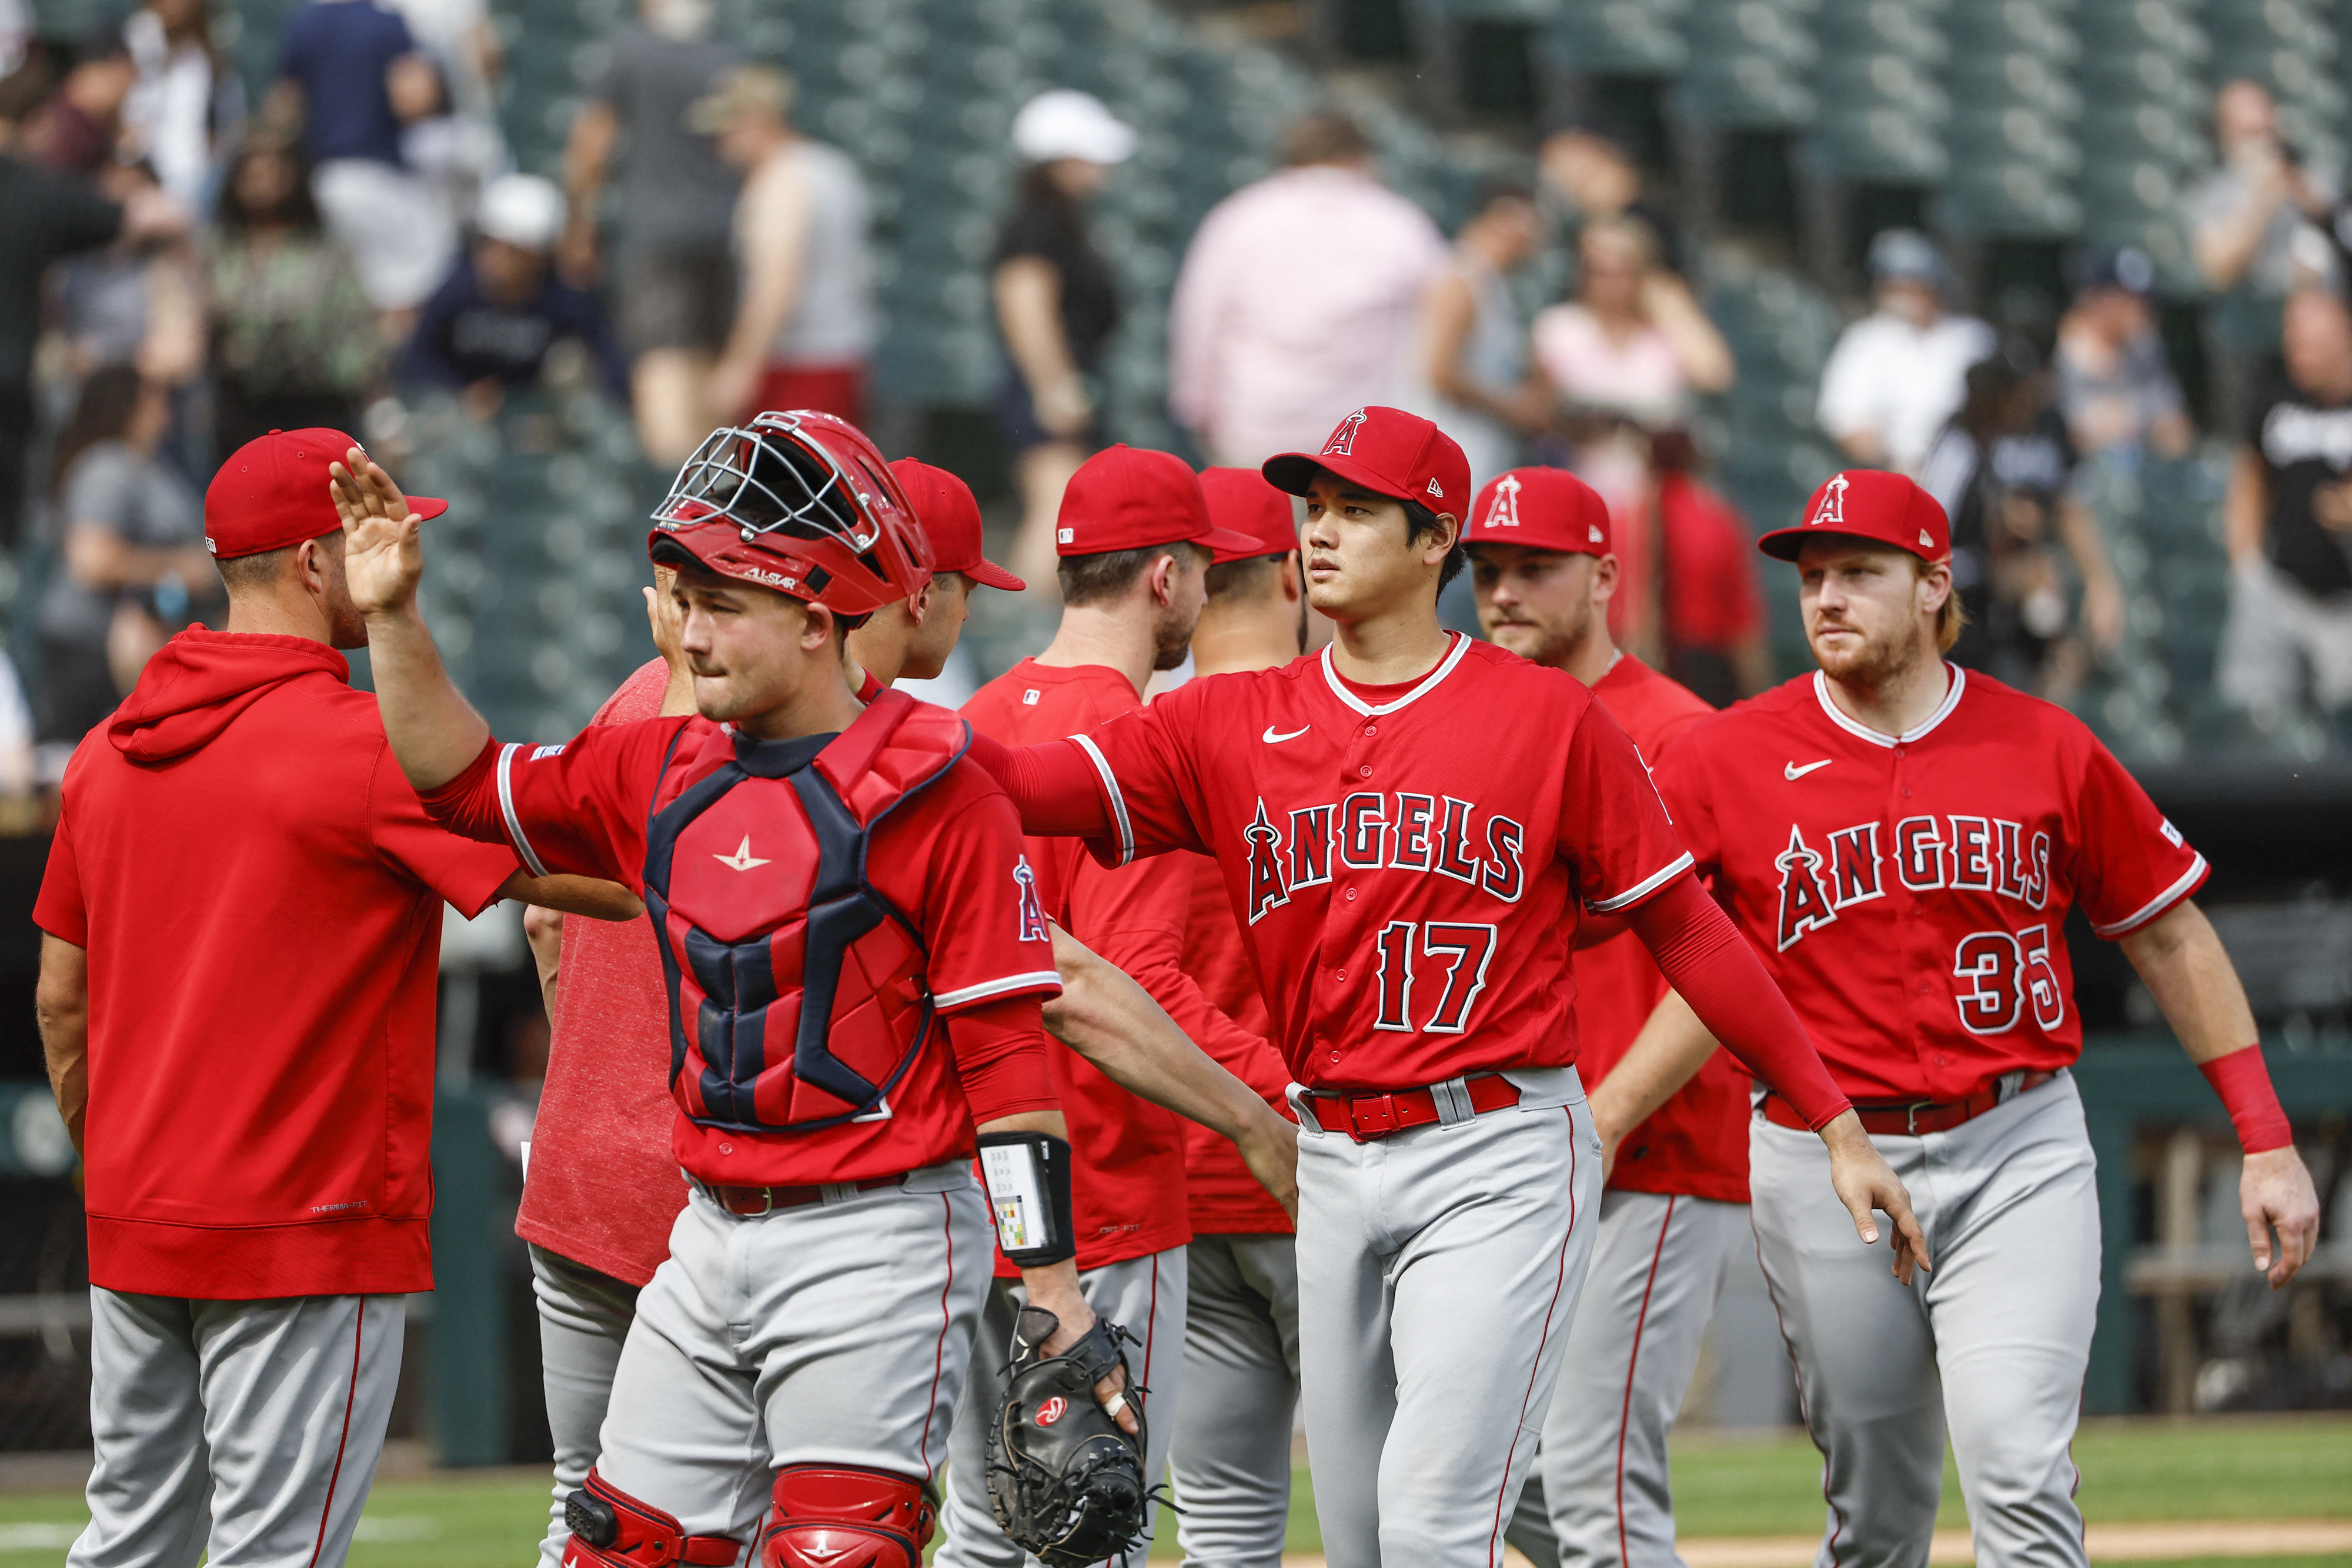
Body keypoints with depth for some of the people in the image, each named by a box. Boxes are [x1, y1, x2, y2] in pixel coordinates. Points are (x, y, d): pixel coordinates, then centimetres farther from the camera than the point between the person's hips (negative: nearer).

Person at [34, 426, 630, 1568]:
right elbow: (608, 875, -19)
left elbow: (61, 997, 15)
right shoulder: (367, 745, -14)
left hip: (133, 1235, 7)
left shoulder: (112, 751, 8)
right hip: (306, 1235, -7)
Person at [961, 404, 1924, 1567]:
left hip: (1496, 1163, -5)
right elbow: (1027, 787, -4)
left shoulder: (1548, 717, -2)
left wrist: (1835, 1126, 0)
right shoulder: (1231, 726, 7)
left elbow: (1687, 929, 1)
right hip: (1330, 1166, 5)